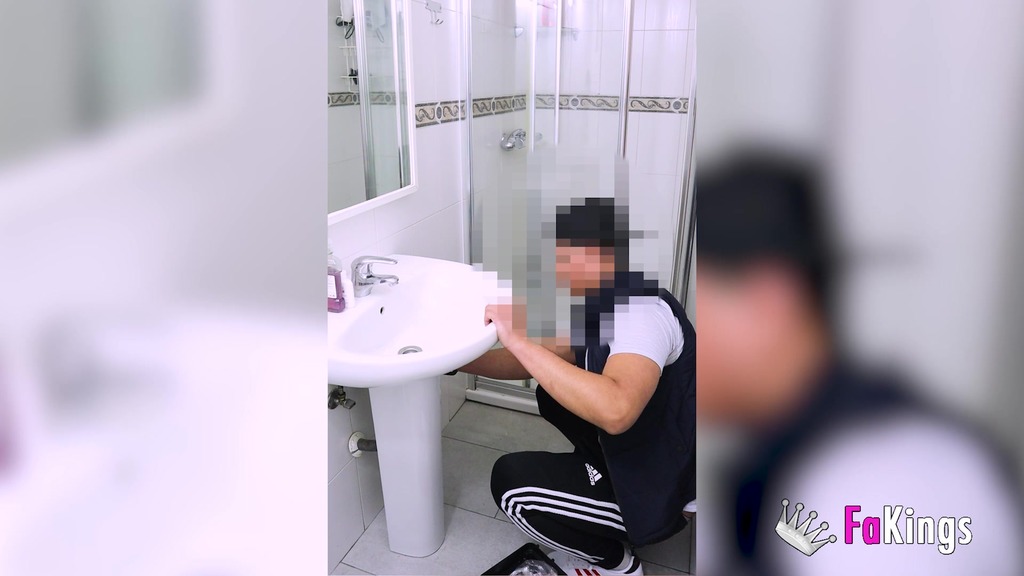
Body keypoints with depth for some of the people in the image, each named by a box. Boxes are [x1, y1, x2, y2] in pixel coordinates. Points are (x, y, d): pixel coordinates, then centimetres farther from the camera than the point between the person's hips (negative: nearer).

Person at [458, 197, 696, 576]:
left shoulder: (642, 313, -30)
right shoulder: (605, 305, -1)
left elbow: (615, 411, -49)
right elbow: (536, 364, 6)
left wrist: (518, 339, -41)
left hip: (662, 491, -9)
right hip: (639, 456, 9)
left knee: (511, 480, -14)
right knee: (554, 391, 13)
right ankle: (603, 478, 21)